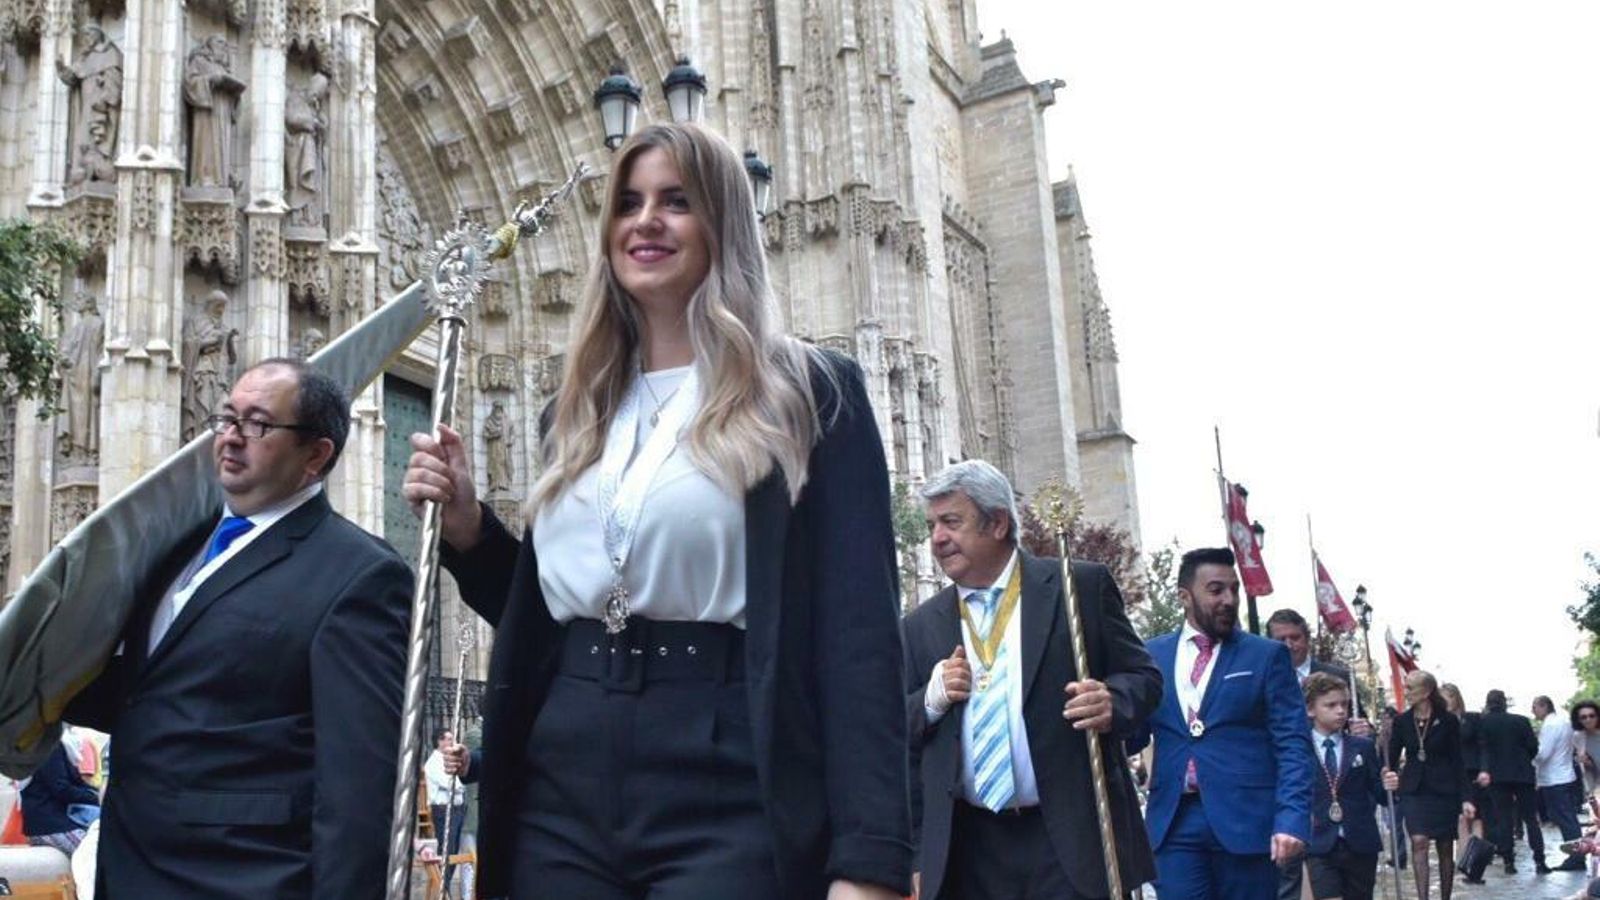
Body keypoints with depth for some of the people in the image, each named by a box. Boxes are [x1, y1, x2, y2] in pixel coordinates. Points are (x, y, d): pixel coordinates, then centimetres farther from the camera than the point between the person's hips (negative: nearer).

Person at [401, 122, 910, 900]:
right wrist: (467, 528, 2)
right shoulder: (575, 413, 14)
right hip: (563, 791, 5)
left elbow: (858, 630, -9)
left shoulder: (808, 394, -2)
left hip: (728, 802, -5)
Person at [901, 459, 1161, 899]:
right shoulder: (920, 627, 11)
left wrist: (1112, 702, -17)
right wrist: (931, 698, -8)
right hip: (970, 851, 3)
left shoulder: (1082, 586, 3)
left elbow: (1143, 676, 5)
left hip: (1074, 836, -3)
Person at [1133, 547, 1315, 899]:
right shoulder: (1152, 655, 11)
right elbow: (1135, 734, 14)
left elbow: (1293, 744, -1)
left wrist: (1292, 819, -14)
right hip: (1174, 821, 1)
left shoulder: (1268, 655, 5)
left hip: (1245, 819, -1)